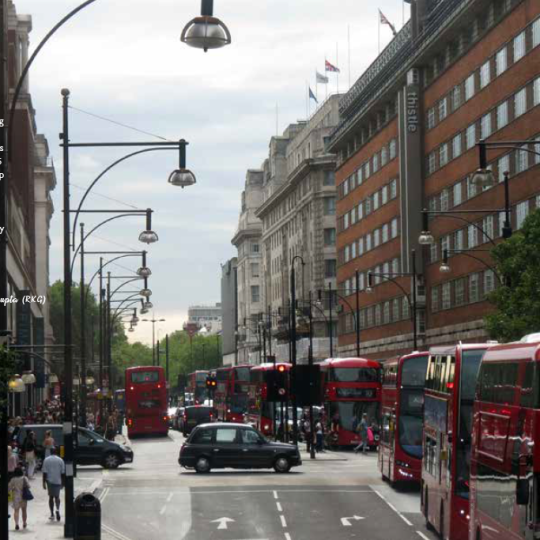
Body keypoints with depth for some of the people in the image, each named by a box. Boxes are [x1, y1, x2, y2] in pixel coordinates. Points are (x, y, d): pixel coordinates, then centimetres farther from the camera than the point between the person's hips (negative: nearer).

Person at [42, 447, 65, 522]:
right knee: (57, 496, 12)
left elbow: (44, 472, -4)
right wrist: (62, 482, 8)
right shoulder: (60, 460, -2)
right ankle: (57, 509, -15)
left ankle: (52, 514, 7)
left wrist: (44, 483, 1)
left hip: (49, 481, 0)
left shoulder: (46, 460, -2)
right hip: (58, 481, 0)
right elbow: (63, 473, -1)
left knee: (51, 497, 10)